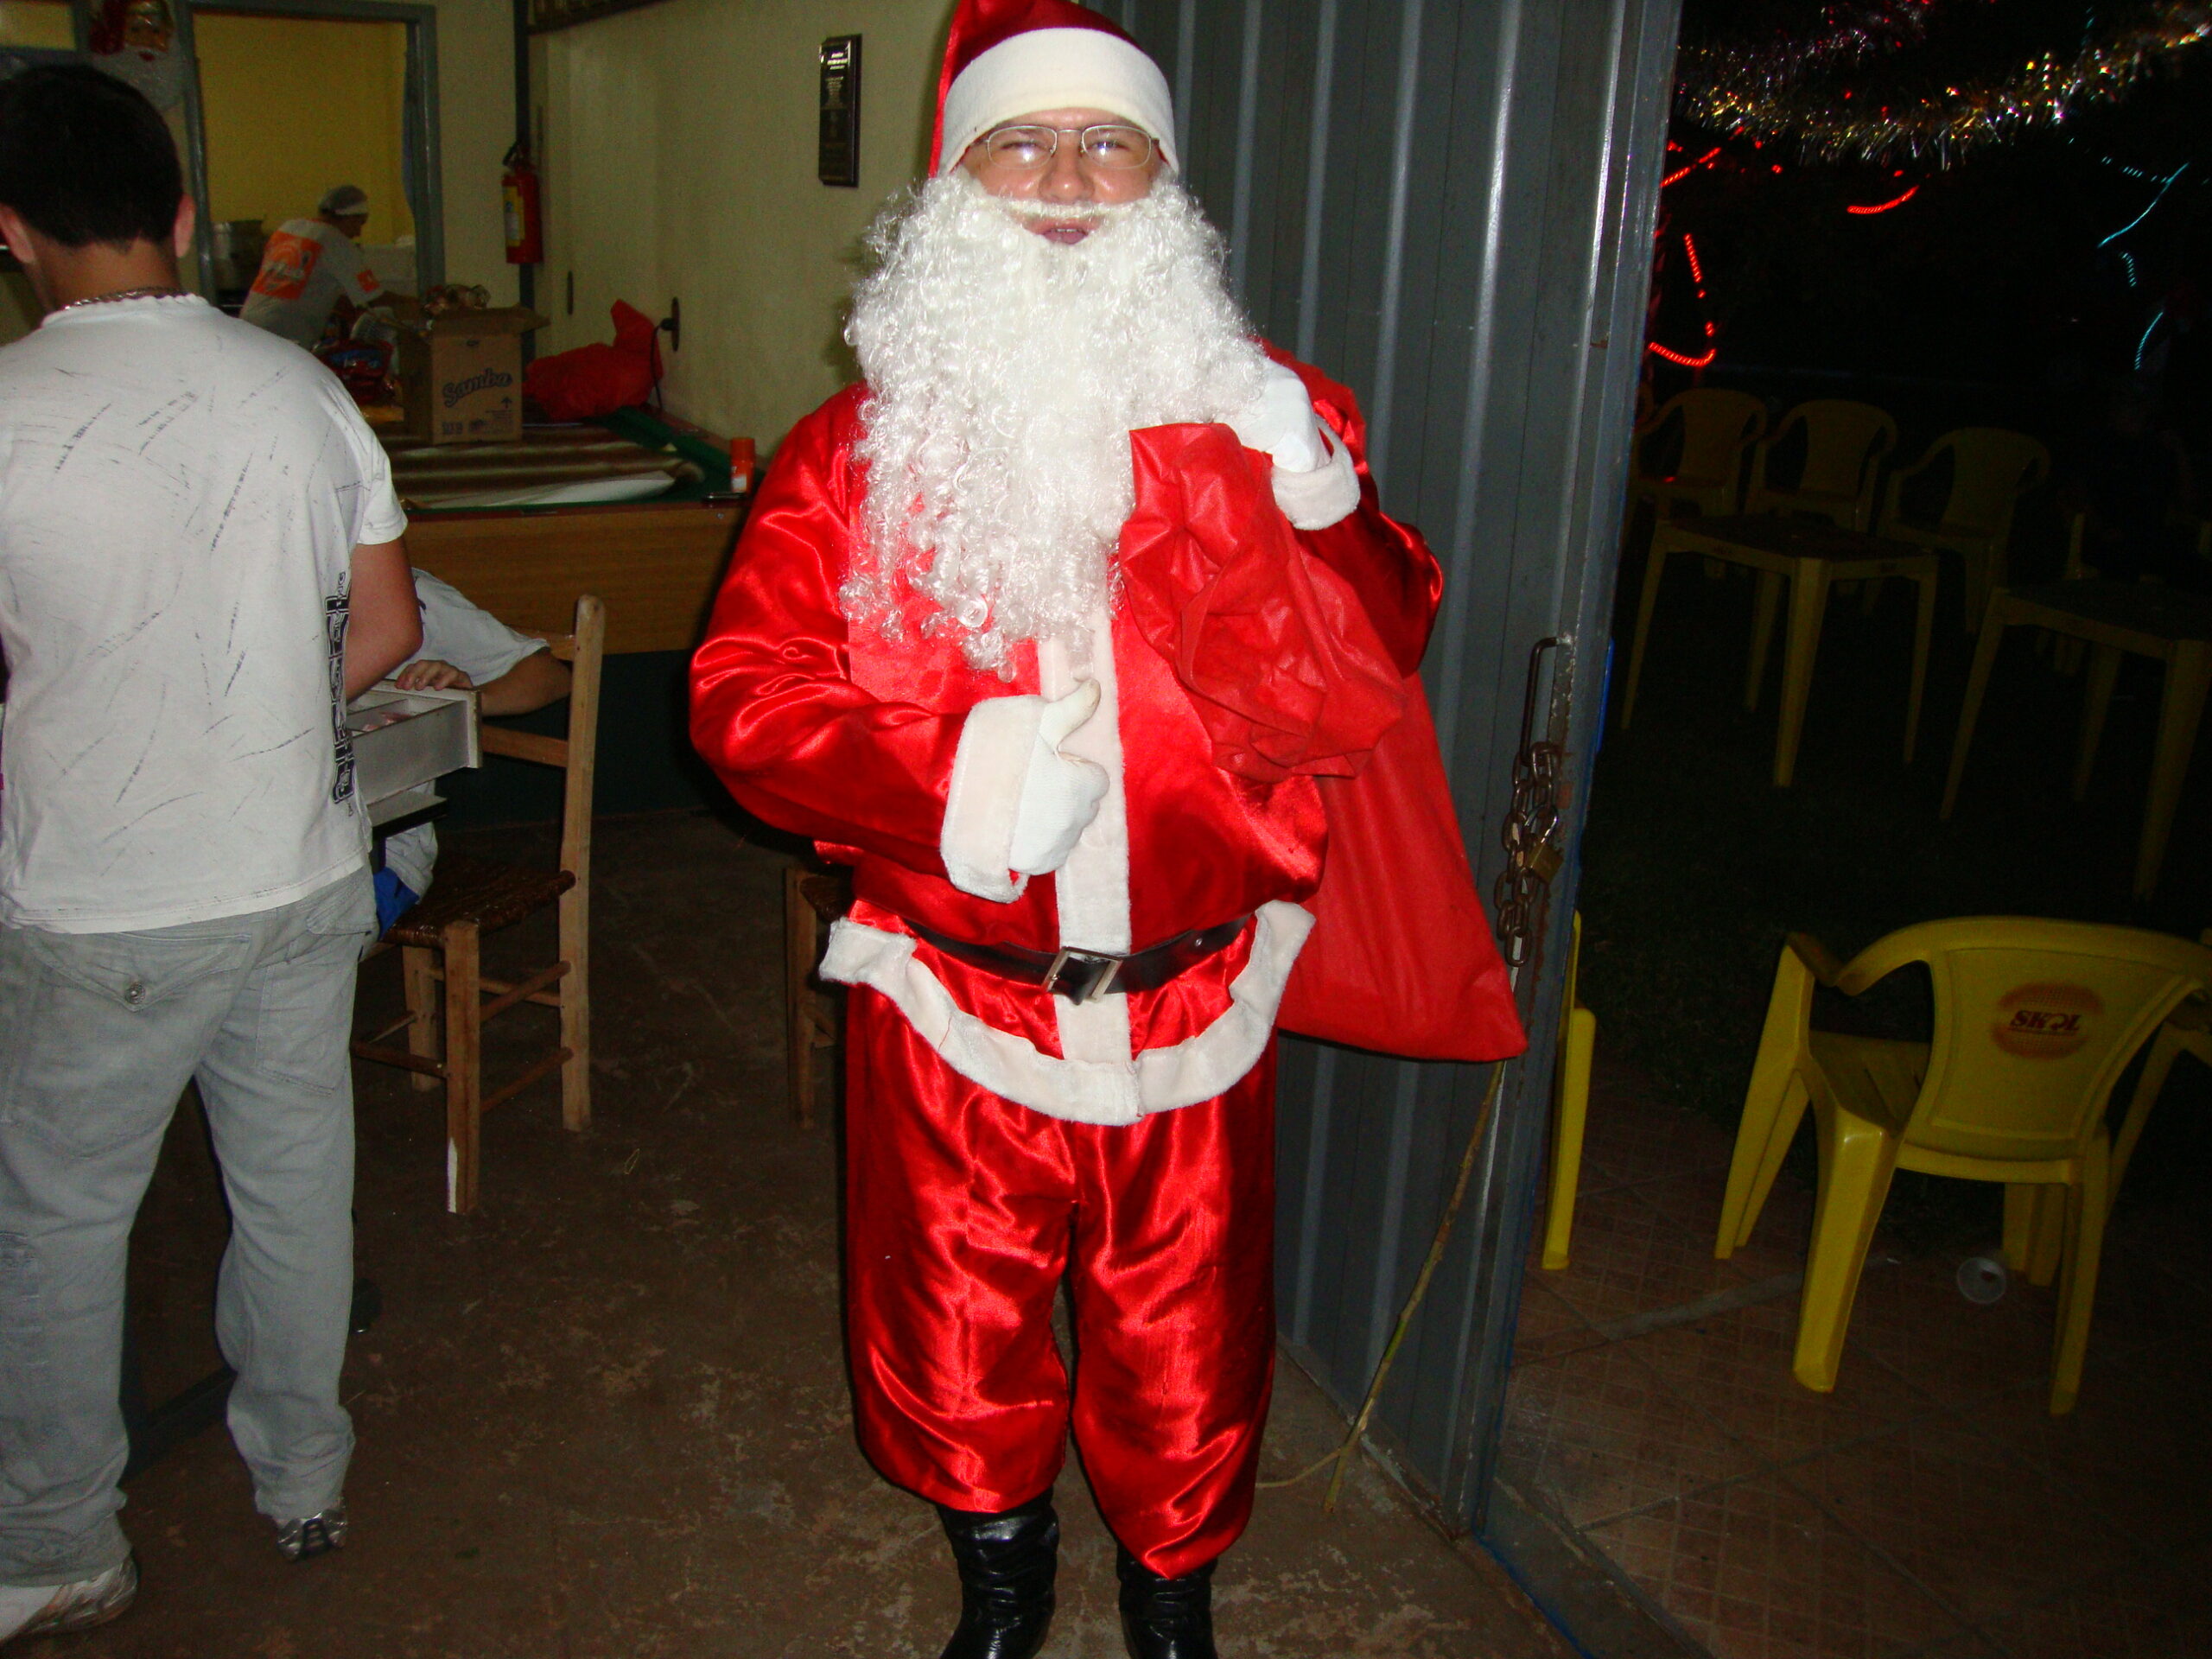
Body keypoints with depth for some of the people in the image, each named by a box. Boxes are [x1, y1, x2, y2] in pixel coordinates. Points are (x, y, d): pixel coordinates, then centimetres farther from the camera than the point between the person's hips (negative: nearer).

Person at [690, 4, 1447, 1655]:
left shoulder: (1258, 418, 0)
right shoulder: (856, 452, -2)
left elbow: (1374, 674, -3)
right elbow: (744, 694, -6)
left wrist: (1320, 509, -23)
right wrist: (948, 773, -22)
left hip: (1191, 1011, 1)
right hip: (953, 1008, 0)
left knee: (1185, 1348, 18)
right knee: (958, 1346, 18)